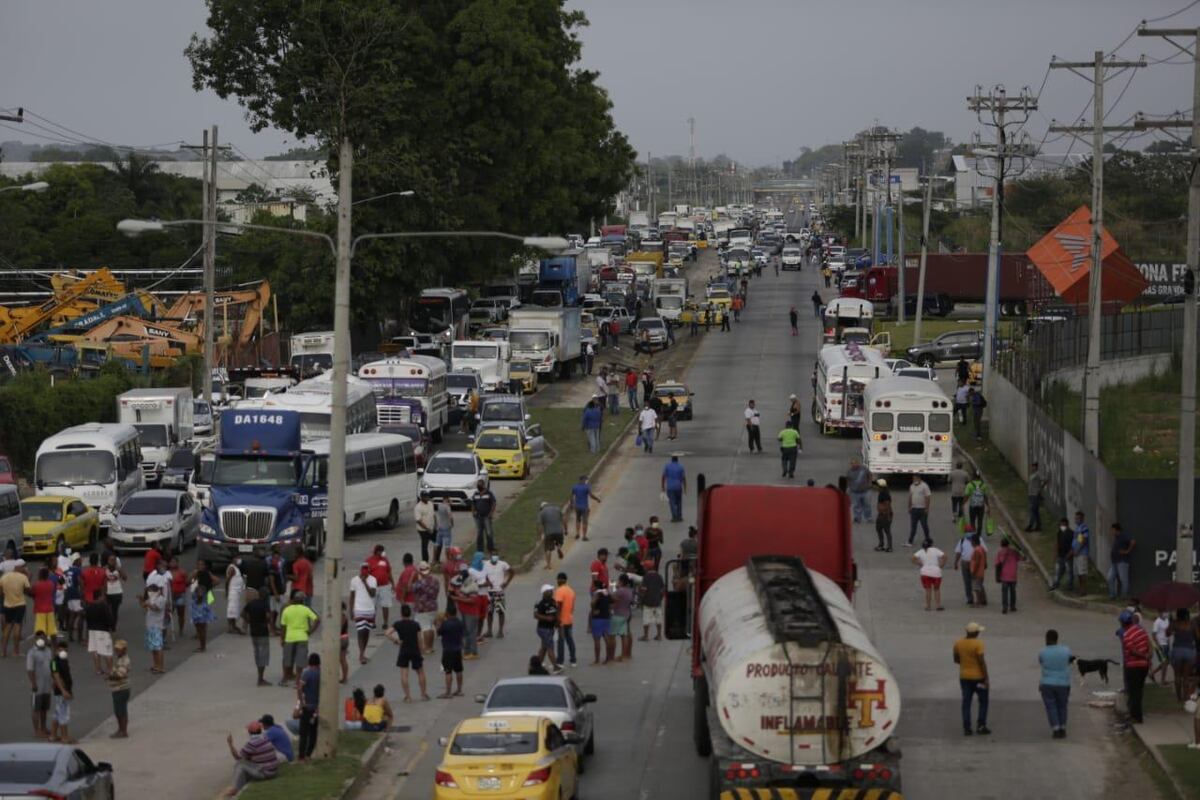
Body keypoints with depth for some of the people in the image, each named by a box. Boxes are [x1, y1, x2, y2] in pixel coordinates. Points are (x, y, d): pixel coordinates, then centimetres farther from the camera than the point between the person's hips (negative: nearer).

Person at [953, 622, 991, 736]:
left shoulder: (958, 643, 1)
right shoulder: (978, 644, -17)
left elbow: (956, 659, 10)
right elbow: (981, 661, -18)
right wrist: (986, 677, -13)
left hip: (964, 677, 5)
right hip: (978, 677, -5)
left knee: (966, 702, 7)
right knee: (983, 701, 10)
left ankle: (967, 728, 3)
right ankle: (981, 726, 5)